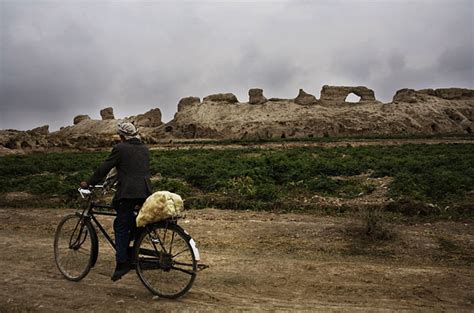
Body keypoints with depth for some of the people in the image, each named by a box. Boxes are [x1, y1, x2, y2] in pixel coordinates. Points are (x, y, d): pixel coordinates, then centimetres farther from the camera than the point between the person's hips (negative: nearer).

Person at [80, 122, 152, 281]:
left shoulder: (120, 148, -4)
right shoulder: (144, 149, 15)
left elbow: (104, 168, -1)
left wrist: (88, 183, 11)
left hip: (127, 192, -6)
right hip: (145, 192, 7)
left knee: (121, 228, 3)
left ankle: (122, 263, 3)